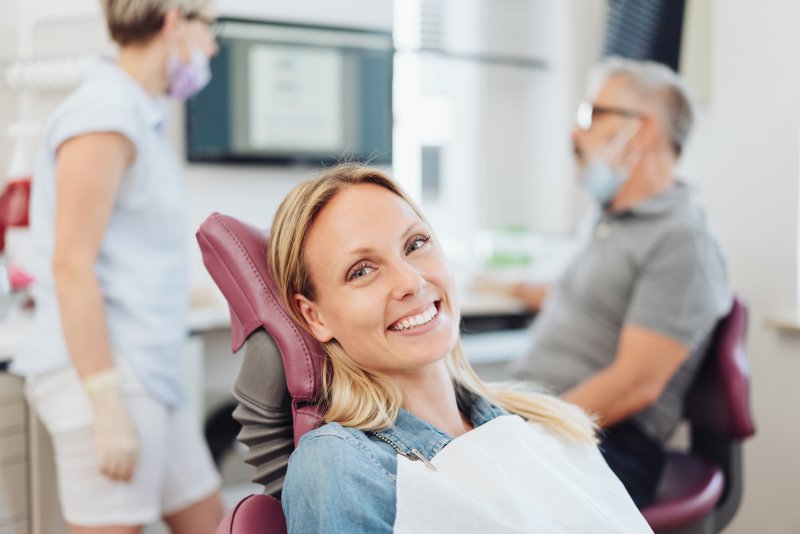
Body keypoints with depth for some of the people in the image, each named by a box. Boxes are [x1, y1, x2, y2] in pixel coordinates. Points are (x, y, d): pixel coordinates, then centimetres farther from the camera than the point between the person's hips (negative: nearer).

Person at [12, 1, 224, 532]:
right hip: (104, 381, -10)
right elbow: (71, 268, -20)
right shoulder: (104, 113, -14)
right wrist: (108, 409, -22)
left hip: (147, 376, 10)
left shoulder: (136, 118, 16)